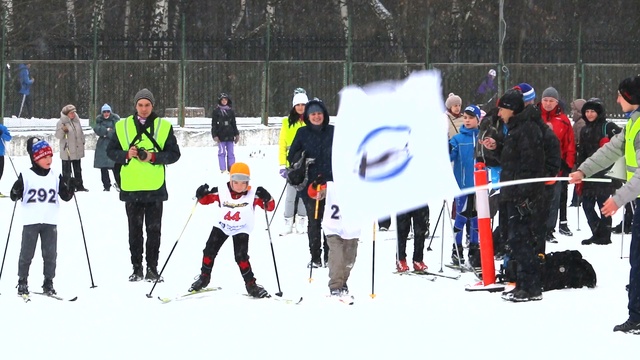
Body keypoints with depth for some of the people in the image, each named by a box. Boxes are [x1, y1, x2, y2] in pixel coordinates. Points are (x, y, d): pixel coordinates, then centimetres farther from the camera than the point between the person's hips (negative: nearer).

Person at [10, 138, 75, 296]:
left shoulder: (56, 177, 7)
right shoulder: (26, 176, -2)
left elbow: (65, 197, 10)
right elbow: (15, 196, -2)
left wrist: (69, 187, -9)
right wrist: (16, 190, -23)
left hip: (50, 222, 3)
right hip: (31, 222, -3)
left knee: (50, 254, 4)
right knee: (27, 253, 2)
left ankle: (48, 283, 12)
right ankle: (22, 282, 12)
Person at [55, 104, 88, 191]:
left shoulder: (76, 121, 7)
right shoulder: (62, 122, -11)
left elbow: (81, 132, 19)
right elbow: (58, 135, -14)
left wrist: (82, 142, 19)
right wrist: (63, 130, -32)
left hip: (77, 151, 7)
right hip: (67, 151, -7)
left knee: (78, 169, 16)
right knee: (67, 170, -4)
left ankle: (79, 186, 25)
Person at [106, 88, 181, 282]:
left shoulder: (163, 126, 2)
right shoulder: (123, 126, 6)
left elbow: (174, 153, 1)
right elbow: (111, 151, 8)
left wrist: (154, 157, -14)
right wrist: (126, 155, -11)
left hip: (155, 187, -1)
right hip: (131, 187, 1)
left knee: (154, 230, 2)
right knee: (135, 230, 7)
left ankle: (152, 268, 9)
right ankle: (136, 268, 13)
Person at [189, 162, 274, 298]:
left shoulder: (253, 195, -21)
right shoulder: (221, 191, -17)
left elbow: (270, 207, -19)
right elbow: (206, 200, -2)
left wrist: (266, 198, -40)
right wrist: (201, 195, -25)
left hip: (241, 230, -2)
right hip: (221, 226, 2)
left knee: (241, 256, -15)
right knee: (209, 251, 1)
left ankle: (251, 284, -3)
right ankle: (204, 277, 24)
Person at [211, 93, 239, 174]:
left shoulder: (230, 111, 12)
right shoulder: (216, 111, 1)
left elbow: (234, 124, 17)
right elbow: (214, 124, -1)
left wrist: (236, 134, 12)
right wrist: (215, 135, -9)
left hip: (230, 135, 4)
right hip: (221, 135, -4)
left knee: (230, 153, 4)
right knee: (222, 152, -4)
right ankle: (223, 169, -3)